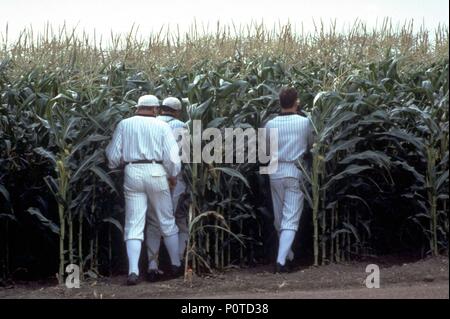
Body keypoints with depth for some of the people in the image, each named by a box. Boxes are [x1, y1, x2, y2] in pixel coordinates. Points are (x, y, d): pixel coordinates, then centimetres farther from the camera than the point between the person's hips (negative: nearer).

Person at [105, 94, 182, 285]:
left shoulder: (124, 125, 5)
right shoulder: (161, 126, 1)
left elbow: (113, 154, 4)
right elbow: (171, 155, -4)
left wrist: (115, 166, 25)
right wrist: (173, 176, 11)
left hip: (132, 173, 1)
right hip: (156, 172, -1)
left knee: (134, 225, 1)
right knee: (167, 222, 14)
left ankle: (133, 271, -10)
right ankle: (176, 265, 22)